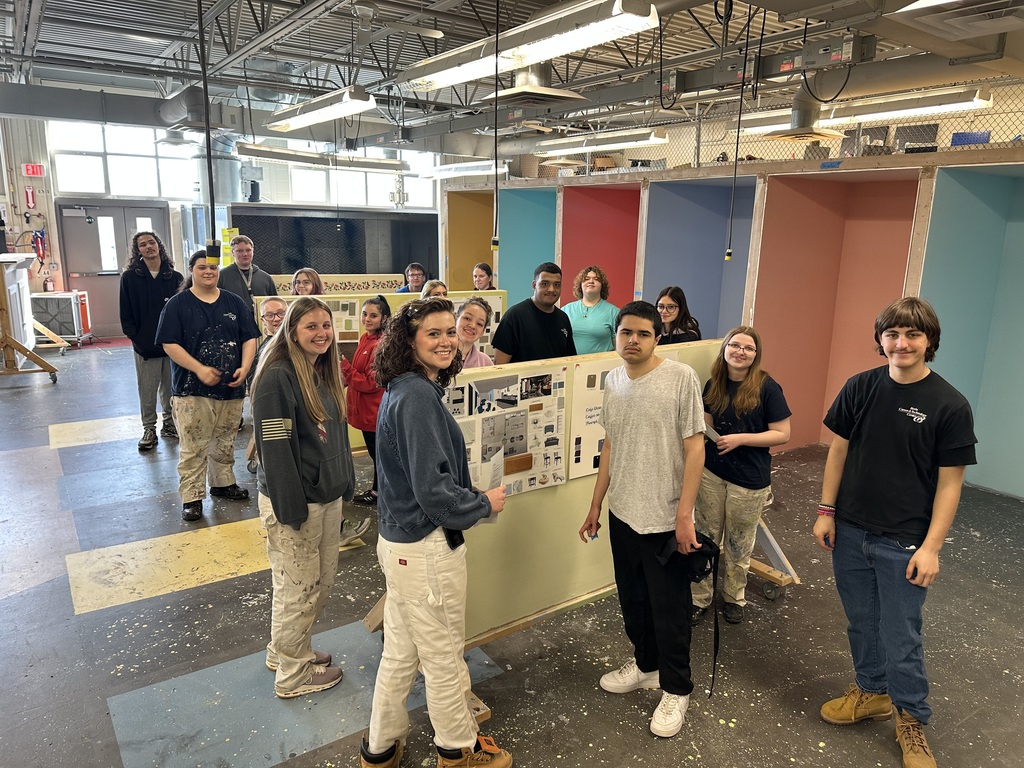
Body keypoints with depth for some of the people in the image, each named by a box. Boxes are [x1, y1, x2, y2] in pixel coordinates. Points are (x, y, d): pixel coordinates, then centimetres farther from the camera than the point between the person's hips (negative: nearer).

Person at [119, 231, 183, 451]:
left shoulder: (174, 277, 3)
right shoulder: (130, 278, 0)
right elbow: (126, 313, 1)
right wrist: (135, 337, -6)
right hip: (145, 345, -1)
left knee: (171, 388, 11)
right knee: (147, 390, 5)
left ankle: (169, 424, 26)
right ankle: (149, 429, 16)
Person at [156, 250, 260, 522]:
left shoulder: (234, 303, 7)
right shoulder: (177, 305, -4)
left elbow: (249, 338, 5)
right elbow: (170, 344, -9)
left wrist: (244, 368, -10)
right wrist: (200, 369, -19)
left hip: (231, 387, 4)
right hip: (192, 389, -4)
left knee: (225, 441, 17)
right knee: (193, 447, -1)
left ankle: (223, 482, 34)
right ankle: (191, 496, 9)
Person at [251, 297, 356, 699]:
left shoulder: (325, 372, 8)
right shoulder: (278, 377, -19)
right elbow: (275, 447, -21)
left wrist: (344, 484, 15)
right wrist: (291, 508, -20)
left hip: (328, 496, 9)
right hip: (294, 500, -9)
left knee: (323, 579, 19)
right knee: (297, 587, 6)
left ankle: (285, 649, 41)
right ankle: (292, 673, 26)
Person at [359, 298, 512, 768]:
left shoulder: (403, 390, 6)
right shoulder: (418, 397, -23)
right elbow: (433, 491, -25)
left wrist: (472, 494, 11)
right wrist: (485, 504, -9)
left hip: (399, 541, 9)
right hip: (428, 548, -9)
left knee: (399, 653, 23)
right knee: (443, 657, 13)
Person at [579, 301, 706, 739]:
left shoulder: (681, 378, -13)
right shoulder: (612, 382, 4)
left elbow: (694, 447, -13)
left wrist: (684, 514, -16)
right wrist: (596, 506, 14)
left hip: (664, 518, -5)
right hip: (622, 514, 6)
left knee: (668, 608, 8)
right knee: (632, 599, 20)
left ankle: (676, 689, 29)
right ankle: (646, 666, 43)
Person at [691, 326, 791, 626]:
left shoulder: (766, 387, -13)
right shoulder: (714, 384, 1)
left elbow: (782, 434, -12)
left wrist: (740, 438, -21)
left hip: (749, 479, -3)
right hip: (711, 473, 3)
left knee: (738, 544, 15)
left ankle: (734, 597, 35)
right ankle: (700, 597, 25)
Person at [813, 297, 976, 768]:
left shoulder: (950, 406, -11)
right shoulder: (860, 388, -2)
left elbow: (950, 481, -9)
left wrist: (931, 547, -11)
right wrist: (826, 511, 3)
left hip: (903, 543, -3)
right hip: (850, 532, 4)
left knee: (900, 637, 6)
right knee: (861, 622, 18)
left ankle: (911, 721, 28)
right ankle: (872, 692, 40)